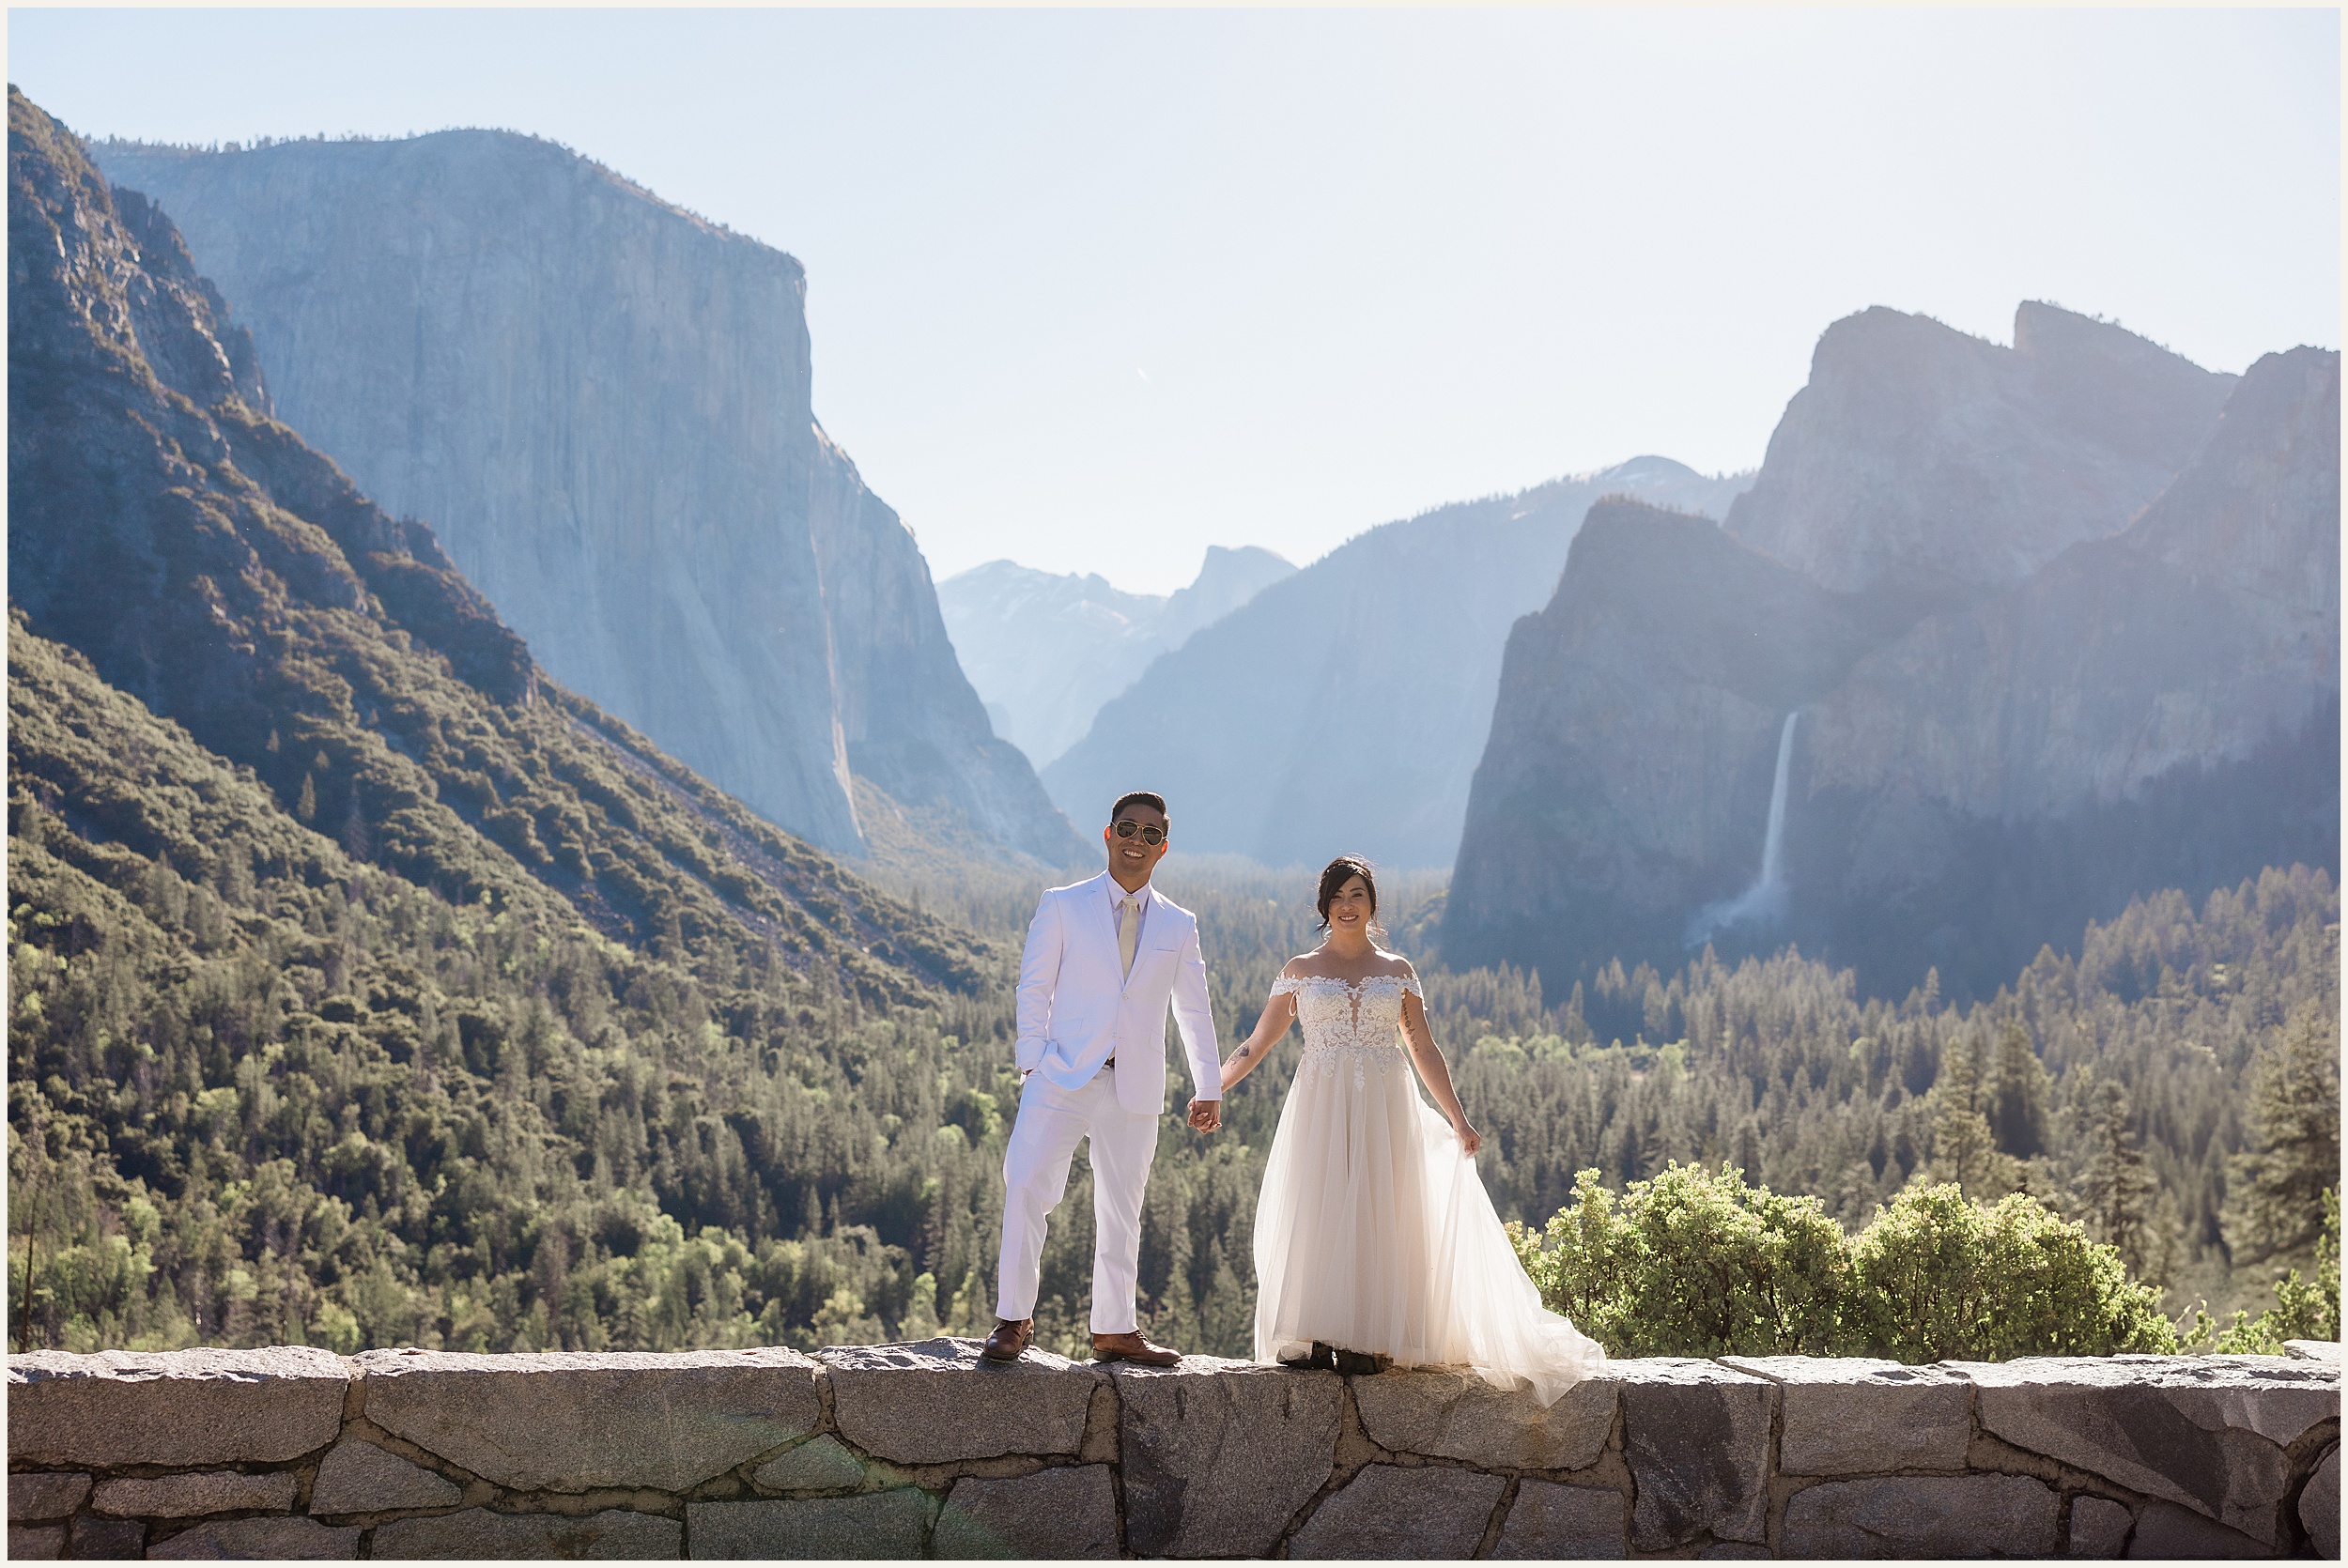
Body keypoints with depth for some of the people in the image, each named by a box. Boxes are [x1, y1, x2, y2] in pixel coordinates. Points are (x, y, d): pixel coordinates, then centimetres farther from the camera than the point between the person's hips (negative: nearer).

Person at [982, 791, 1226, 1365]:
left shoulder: (1179, 925, 12)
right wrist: (1032, 1062, -6)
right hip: (1064, 1076, -3)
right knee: (1027, 1186, -16)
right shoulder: (1062, 906, 5)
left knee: (1122, 1211, 8)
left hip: (1135, 1088, 3)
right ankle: (1013, 1319, -7)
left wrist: (1210, 1088, 17)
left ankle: (1115, 1330, 19)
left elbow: (1195, 1012, 17)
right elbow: (1034, 987, 4)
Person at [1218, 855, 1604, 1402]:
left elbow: (1424, 1051, 14)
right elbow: (1256, 1045, 7)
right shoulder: (1301, 970, 9)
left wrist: (1459, 1120, 11)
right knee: (1316, 1214, -6)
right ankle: (1314, 1340, -2)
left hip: (1384, 1110, 0)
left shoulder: (1397, 971, 11)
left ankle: (1367, 1341, -1)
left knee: (1375, 1215, -4)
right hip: (1320, 1108, 0)